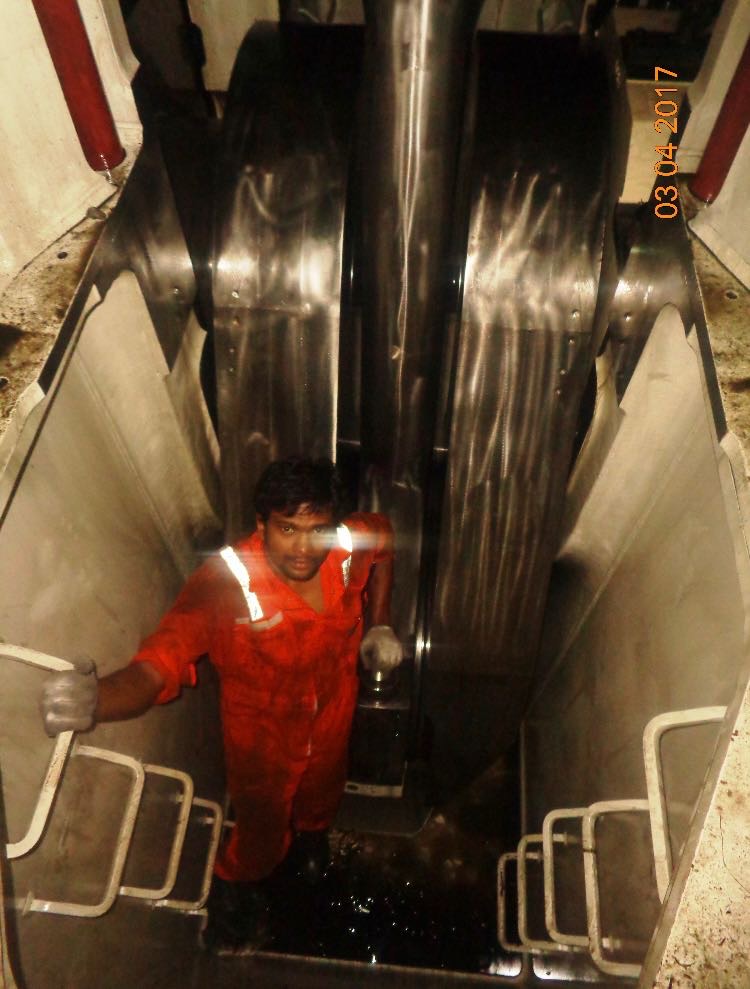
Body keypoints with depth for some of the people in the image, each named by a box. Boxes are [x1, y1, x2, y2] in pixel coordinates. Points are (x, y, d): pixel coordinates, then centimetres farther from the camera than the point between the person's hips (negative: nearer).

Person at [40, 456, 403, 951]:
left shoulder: (350, 548, -25)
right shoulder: (224, 584, -38)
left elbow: (384, 535, 0)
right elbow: (157, 665, -47)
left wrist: (379, 624, -4)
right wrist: (94, 698, -70)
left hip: (331, 726, 4)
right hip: (263, 743, -4)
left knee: (321, 798, 34)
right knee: (262, 835, 22)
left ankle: (312, 832, 74)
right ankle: (236, 889, 60)